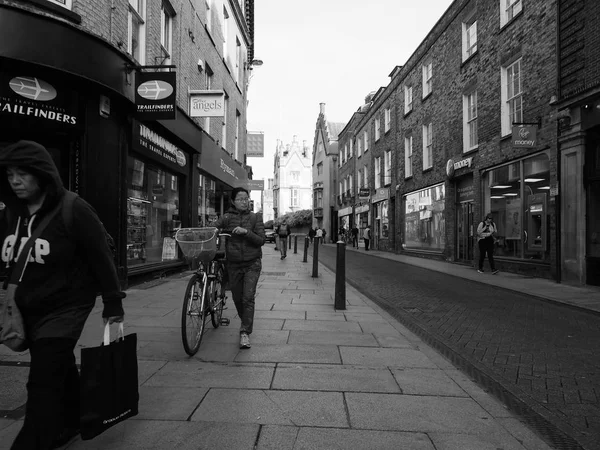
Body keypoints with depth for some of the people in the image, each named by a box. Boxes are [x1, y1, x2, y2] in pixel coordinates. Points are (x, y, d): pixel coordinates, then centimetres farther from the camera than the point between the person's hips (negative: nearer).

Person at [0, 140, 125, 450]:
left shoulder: (73, 210, -18)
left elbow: (101, 258, -14)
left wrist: (113, 304, -11)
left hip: (64, 308, -7)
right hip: (28, 310, 7)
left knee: (43, 383, -6)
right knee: (60, 371, 21)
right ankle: (70, 423, 42)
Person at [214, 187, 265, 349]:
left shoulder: (256, 217, 0)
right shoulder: (227, 218, 1)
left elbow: (261, 240, -7)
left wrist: (246, 232, -21)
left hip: (252, 264, -2)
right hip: (234, 264, 2)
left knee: (248, 298, -11)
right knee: (237, 298, 12)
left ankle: (245, 333, -5)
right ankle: (245, 321, 39)